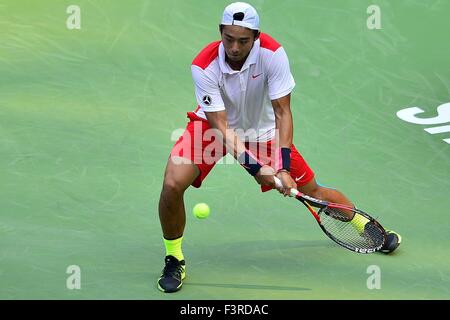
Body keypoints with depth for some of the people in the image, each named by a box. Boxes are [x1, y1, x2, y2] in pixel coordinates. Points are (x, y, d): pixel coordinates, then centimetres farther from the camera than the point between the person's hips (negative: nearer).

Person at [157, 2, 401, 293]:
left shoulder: (272, 53, -27)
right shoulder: (204, 66, -30)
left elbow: (282, 112, -23)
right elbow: (220, 125, -30)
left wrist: (283, 167, -33)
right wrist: (254, 166, -41)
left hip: (261, 130, 1)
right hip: (213, 126, -1)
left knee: (310, 190, 6)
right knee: (173, 184, -24)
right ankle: (174, 261, -1)